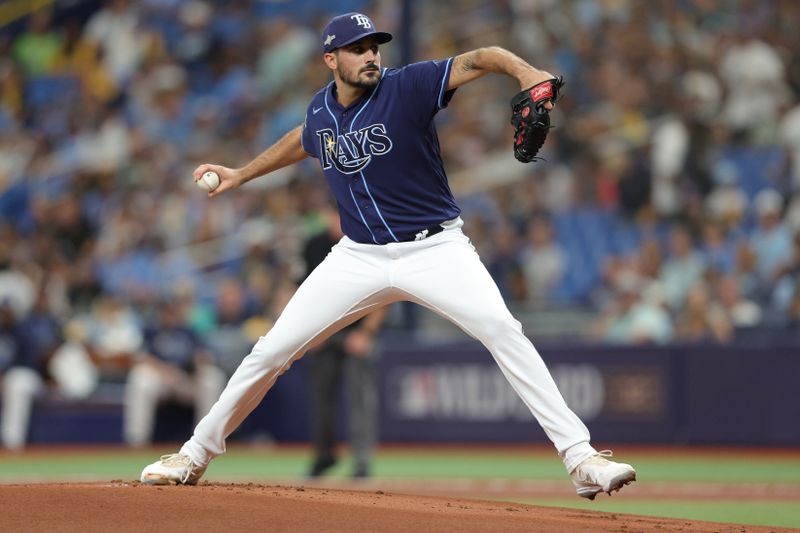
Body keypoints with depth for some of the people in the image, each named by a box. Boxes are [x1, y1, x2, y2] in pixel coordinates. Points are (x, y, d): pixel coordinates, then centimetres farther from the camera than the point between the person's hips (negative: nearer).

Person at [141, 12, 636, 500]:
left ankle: (581, 459, -25)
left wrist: (525, 71, -46)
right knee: (272, 350, 1)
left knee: (502, 329, -25)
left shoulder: (407, 87, -13)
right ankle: (195, 454, 18)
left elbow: (478, 60, -26)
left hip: (436, 249, -4)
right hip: (359, 257, 4)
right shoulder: (321, 110, 3)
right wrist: (241, 175, 35)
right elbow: (302, 141, 28)